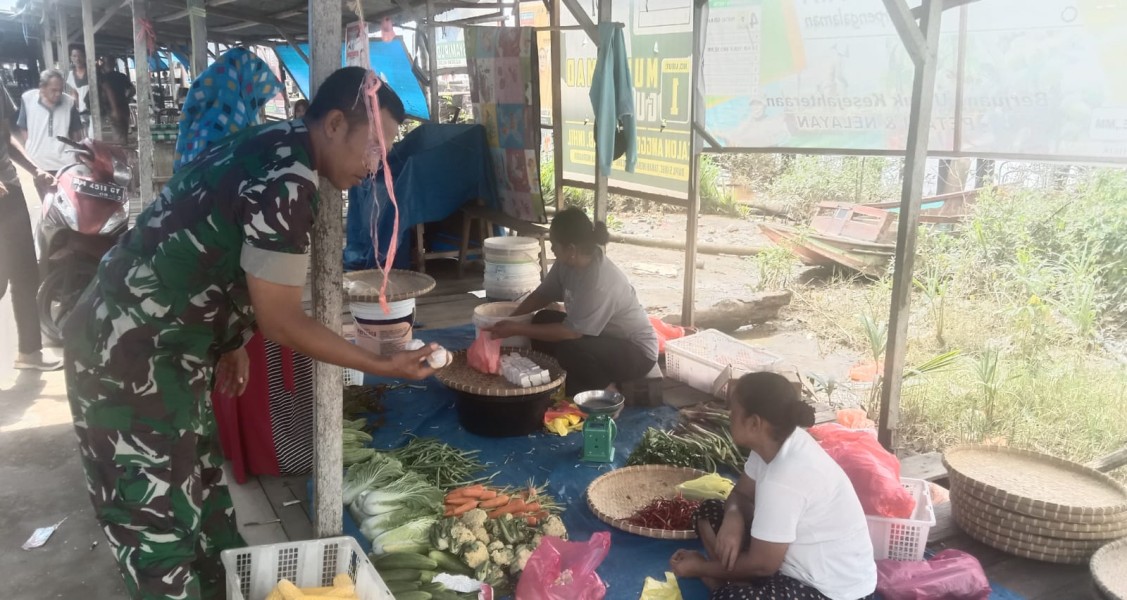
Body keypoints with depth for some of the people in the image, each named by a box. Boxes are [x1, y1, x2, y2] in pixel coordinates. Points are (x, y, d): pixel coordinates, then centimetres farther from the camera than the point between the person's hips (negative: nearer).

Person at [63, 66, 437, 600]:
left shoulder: (273, 148, 6)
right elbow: (281, 323, -19)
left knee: (198, 500, 21)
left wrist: (232, 344, 20)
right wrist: (383, 366, -11)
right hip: (131, 355, -10)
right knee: (158, 523, 1)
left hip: (146, 340, 10)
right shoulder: (288, 183, -24)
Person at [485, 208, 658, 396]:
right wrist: (511, 320, -6)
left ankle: (607, 391, -5)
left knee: (569, 349, -32)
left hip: (637, 352, -9)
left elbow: (570, 332, -31)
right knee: (543, 320, -2)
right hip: (603, 337, 9)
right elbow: (543, 294, 5)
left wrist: (518, 329, -26)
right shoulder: (567, 263, -9)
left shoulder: (600, 282, -33)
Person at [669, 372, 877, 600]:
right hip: (801, 557, 10)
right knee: (709, 512, 8)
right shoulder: (779, 442, -6)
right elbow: (741, 494, 10)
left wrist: (701, 567, -7)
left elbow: (762, 565, -22)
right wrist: (732, 518, -14)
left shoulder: (783, 478, -32)